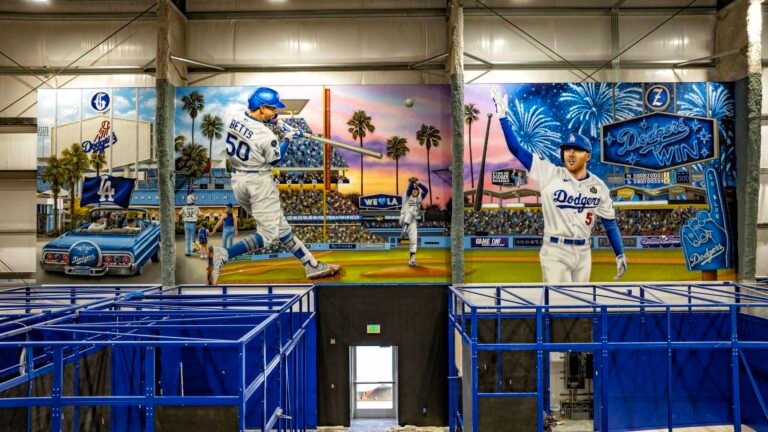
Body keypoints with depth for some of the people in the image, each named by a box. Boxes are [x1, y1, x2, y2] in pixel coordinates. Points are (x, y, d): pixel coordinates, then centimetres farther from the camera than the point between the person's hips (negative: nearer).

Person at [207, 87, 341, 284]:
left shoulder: (232, 116, -5)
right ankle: (223, 254, -18)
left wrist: (266, 120, 11)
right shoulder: (267, 136, -22)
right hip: (259, 182, -9)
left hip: (237, 180, 9)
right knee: (267, 233, -1)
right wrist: (288, 138, 7)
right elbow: (275, 160, -4)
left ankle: (312, 265, 19)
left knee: (281, 227, 12)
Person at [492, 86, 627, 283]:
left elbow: (610, 222, 10)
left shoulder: (598, 186, 2)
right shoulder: (549, 174, -7)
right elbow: (517, 149, -12)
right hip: (555, 253, -4)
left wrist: (620, 255, 8)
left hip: (583, 253, 4)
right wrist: (503, 115, -20)